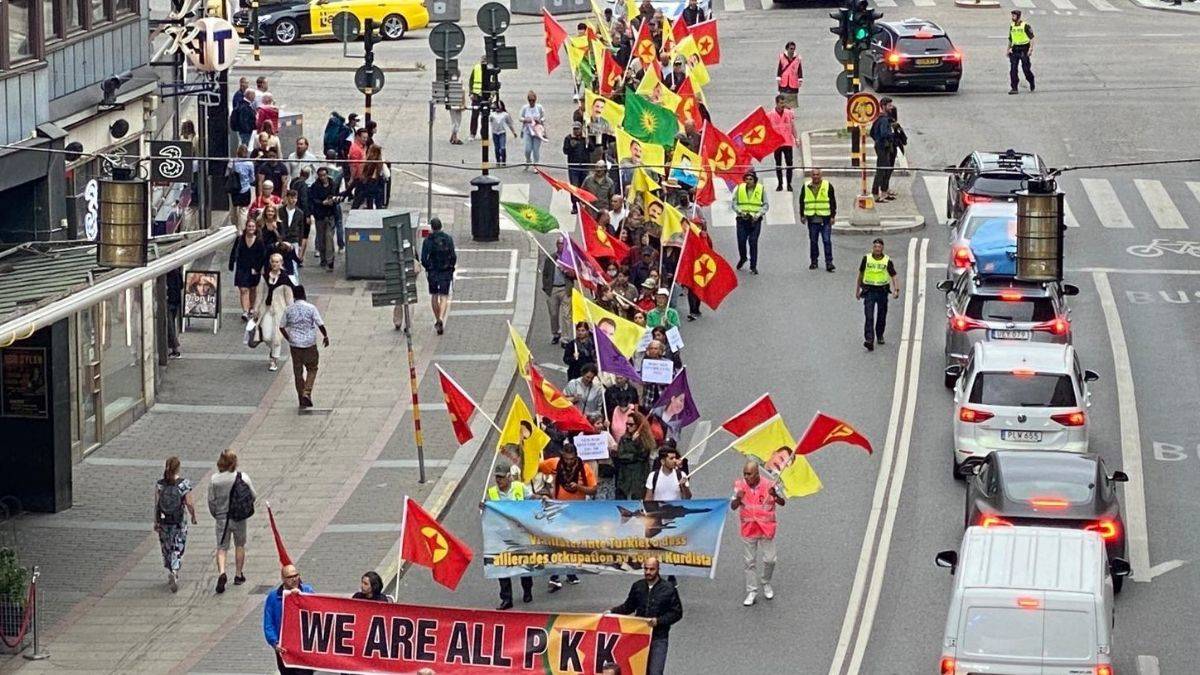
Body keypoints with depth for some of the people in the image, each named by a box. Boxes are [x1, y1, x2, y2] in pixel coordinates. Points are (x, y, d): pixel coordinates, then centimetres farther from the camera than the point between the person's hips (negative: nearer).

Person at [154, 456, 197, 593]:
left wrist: (156, 522, 3)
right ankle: (174, 572, -18)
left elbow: (156, 505, -4)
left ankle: (171, 575, 28)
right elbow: (189, 504, -10)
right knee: (177, 550, 3)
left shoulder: (159, 484, -6)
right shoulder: (184, 484, -11)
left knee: (166, 549, 18)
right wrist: (193, 516, 8)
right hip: (179, 522, -2)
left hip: (163, 521, 2)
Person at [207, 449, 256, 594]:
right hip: (239, 518, 0)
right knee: (240, 545, 19)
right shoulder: (243, 478, -10)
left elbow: (211, 501, -2)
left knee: (221, 548, 4)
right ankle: (238, 575, 27)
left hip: (222, 518, 0)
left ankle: (221, 573, -19)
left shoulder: (215, 480, -10)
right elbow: (253, 496, -1)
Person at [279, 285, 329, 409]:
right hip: (309, 344, -2)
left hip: (295, 344, 2)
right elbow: (320, 325, -10)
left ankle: (302, 400, 13)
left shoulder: (288, 310, -1)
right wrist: (326, 336, 6)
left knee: (298, 371, 10)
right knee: (312, 369, 13)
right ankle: (307, 393, -6)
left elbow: (282, 327, 4)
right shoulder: (311, 308, -9)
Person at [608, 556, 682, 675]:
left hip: (658, 638, -4)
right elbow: (628, 606, 21)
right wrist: (611, 612, 6)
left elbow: (677, 613, -2)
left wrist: (659, 621, -15)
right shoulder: (637, 586, 9)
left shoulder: (668, 589, -3)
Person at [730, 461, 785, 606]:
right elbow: (732, 507, -7)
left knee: (769, 560, 5)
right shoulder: (740, 485, -8)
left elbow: (782, 503, -7)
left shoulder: (769, 485, -13)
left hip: (766, 529, -1)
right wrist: (738, 498, -29)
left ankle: (766, 584, 31)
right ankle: (751, 592, 13)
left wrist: (775, 495, -29)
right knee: (749, 562, 5)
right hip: (748, 529, 1)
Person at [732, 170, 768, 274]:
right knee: (741, 241, 1)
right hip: (742, 219, 1)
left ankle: (753, 266, 1)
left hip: (755, 220, -1)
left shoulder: (761, 189, 0)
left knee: (753, 243, -6)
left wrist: (758, 215, -11)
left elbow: (766, 205, 3)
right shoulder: (739, 189, 2)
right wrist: (740, 212, -12)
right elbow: (734, 203, 6)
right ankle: (742, 258, 33)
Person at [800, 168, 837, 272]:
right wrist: (802, 215, 9)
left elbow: (833, 202, 3)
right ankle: (813, 262, 19)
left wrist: (833, 216, -2)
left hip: (825, 219, -3)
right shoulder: (806, 187, 7)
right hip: (812, 219, 3)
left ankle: (829, 262, -6)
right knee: (813, 241, 9)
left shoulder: (828, 186, 1)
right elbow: (802, 202, 15)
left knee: (827, 241, -7)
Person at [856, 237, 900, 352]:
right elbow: (860, 274, 12)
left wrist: (896, 290, -17)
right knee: (869, 317, -13)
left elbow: (894, 276, -1)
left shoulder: (887, 261, -2)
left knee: (882, 317, 13)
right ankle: (869, 341, -20)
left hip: (882, 291, 1)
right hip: (869, 290, -1)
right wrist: (857, 290, 15)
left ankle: (880, 336, 37)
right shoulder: (866, 259, 1)